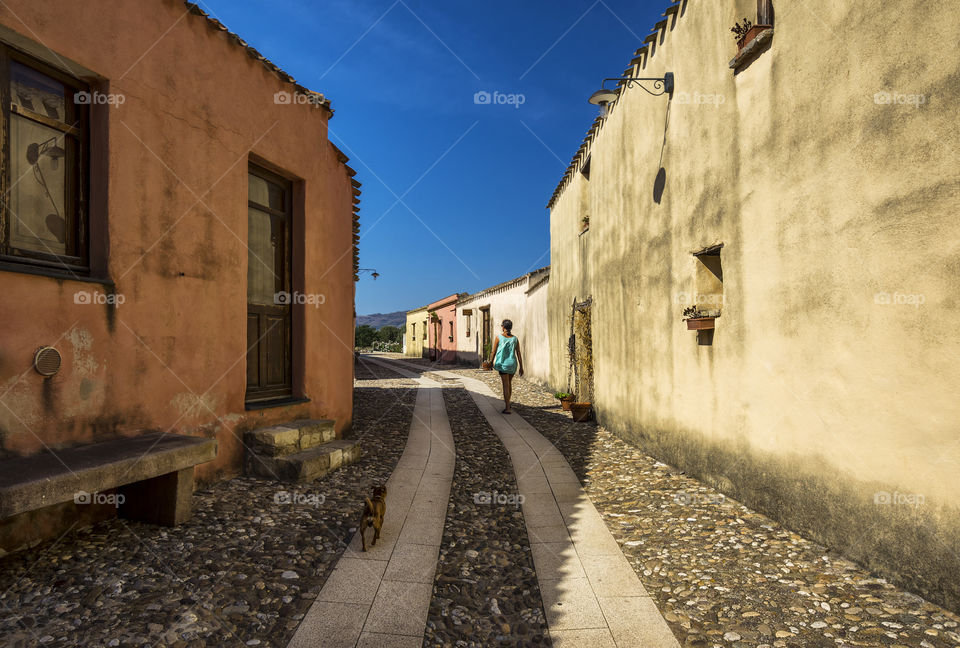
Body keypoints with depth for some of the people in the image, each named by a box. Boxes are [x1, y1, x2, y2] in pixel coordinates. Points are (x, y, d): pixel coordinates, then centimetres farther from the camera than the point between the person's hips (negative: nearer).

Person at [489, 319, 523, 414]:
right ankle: (507, 402, 37)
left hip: (503, 363, -3)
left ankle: (507, 408, -6)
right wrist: (521, 367, 6)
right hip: (513, 363, 3)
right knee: (509, 383, 23)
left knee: (506, 385, -2)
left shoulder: (499, 338, -7)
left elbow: (493, 352, -3)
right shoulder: (515, 338, 1)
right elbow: (518, 354, 1)